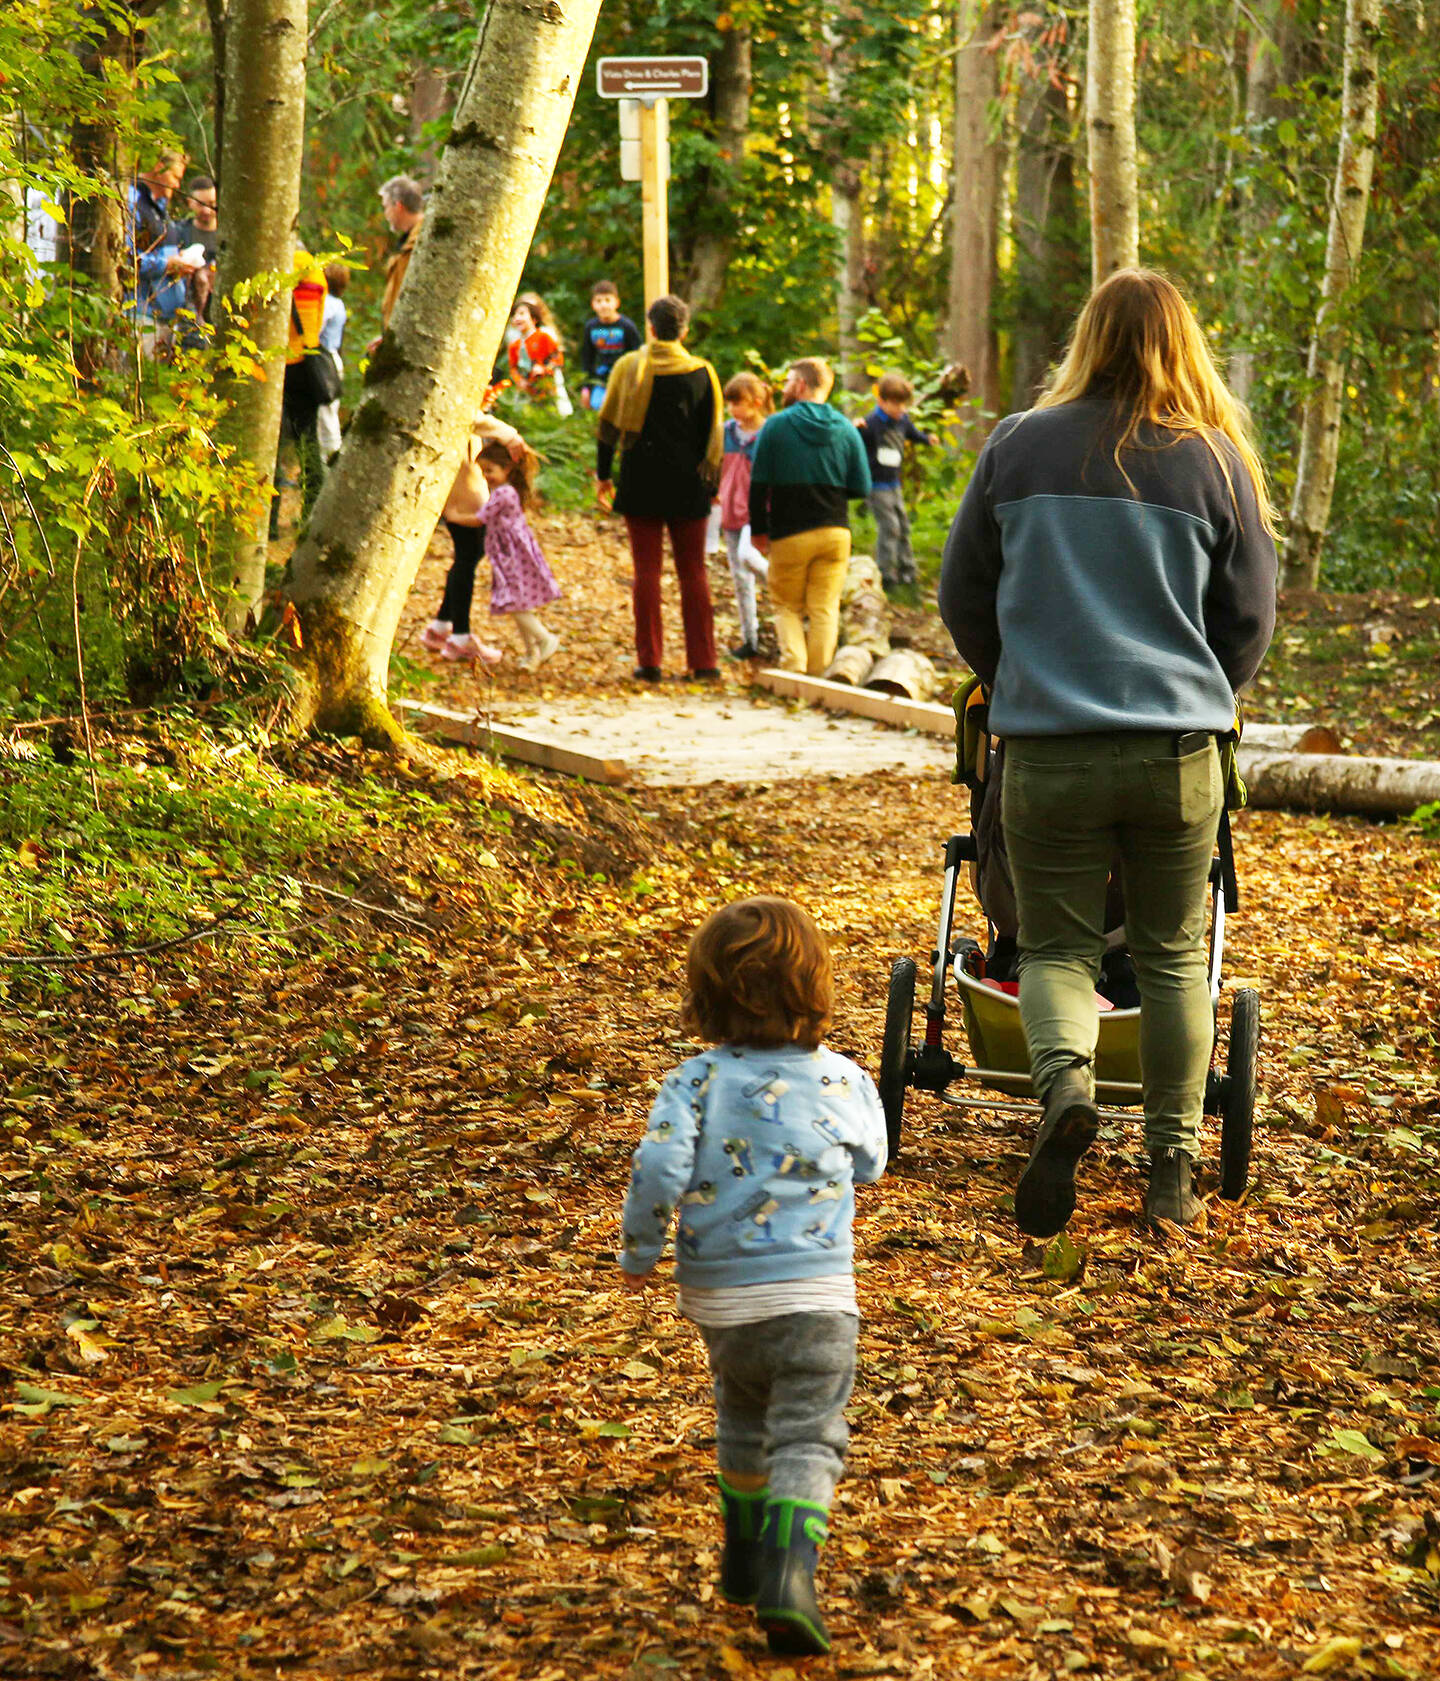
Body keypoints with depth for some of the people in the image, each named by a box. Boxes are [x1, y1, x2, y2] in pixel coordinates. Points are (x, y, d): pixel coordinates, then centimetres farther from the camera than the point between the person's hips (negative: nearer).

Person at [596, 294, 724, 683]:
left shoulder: (628, 367, -1)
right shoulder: (702, 372, 0)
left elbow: (608, 425, 1)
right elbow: (713, 435, 3)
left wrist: (603, 475, 10)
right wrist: (712, 484, 10)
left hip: (640, 484, 0)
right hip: (687, 489, 1)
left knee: (646, 571, 3)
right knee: (693, 573, 6)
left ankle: (649, 661, 0)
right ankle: (703, 662, 3)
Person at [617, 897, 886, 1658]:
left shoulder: (696, 1081, -9)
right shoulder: (843, 1082, -5)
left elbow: (659, 1167, -19)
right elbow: (870, 1165, 12)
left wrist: (639, 1252, -3)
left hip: (719, 1301, 2)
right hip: (814, 1296, -2)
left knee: (743, 1421, 25)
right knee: (806, 1442, -2)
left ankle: (746, 1559, 37)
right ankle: (789, 1568, -24)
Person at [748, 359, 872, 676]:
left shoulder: (776, 425, -5)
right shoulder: (846, 429, 2)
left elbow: (759, 484, -6)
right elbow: (861, 487, 2)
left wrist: (759, 530, 4)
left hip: (790, 534, -2)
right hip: (835, 530, 2)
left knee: (786, 606, 10)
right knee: (825, 609, 7)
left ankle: (793, 669, -6)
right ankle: (818, 677, 3)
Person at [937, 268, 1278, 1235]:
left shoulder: (1020, 448, 2)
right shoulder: (1218, 461, 0)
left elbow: (963, 595, 10)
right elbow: (1249, 617, 7)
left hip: (1047, 748, 0)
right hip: (1178, 753, 0)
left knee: (1058, 947, 10)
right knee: (1173, 956, 13)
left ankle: (1065, 1085, -19)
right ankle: (1174, 1165, 15)